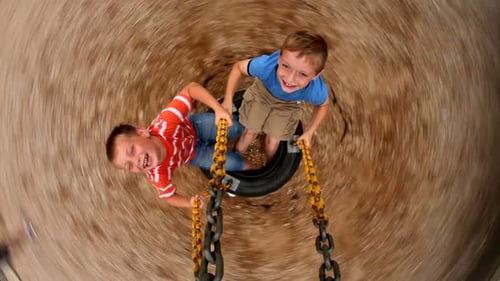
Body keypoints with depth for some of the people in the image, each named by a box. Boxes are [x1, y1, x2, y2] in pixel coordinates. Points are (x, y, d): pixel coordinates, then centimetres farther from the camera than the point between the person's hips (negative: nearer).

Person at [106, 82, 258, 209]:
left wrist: (219, 109, -48)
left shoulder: (164, 125, -46)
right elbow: (169, 196, -16)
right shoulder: (157, 175, -38)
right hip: (193, 153, 0)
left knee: (236, 128, -9)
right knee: (233, 163, -11)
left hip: (195, 126, 0)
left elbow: (191, 88, -38)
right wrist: (190, 202, -35)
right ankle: (248, 167, 29)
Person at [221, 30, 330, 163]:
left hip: (288, 105, 1)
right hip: (262, 92, 0)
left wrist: (309, 132, -13)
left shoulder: (317, 91, -42)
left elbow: (323, 105, -14)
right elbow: (238, 67, -24)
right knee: (250, 132, 15)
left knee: (273, 141, 12)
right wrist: (227, 101, -29)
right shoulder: (267, 65, -47)